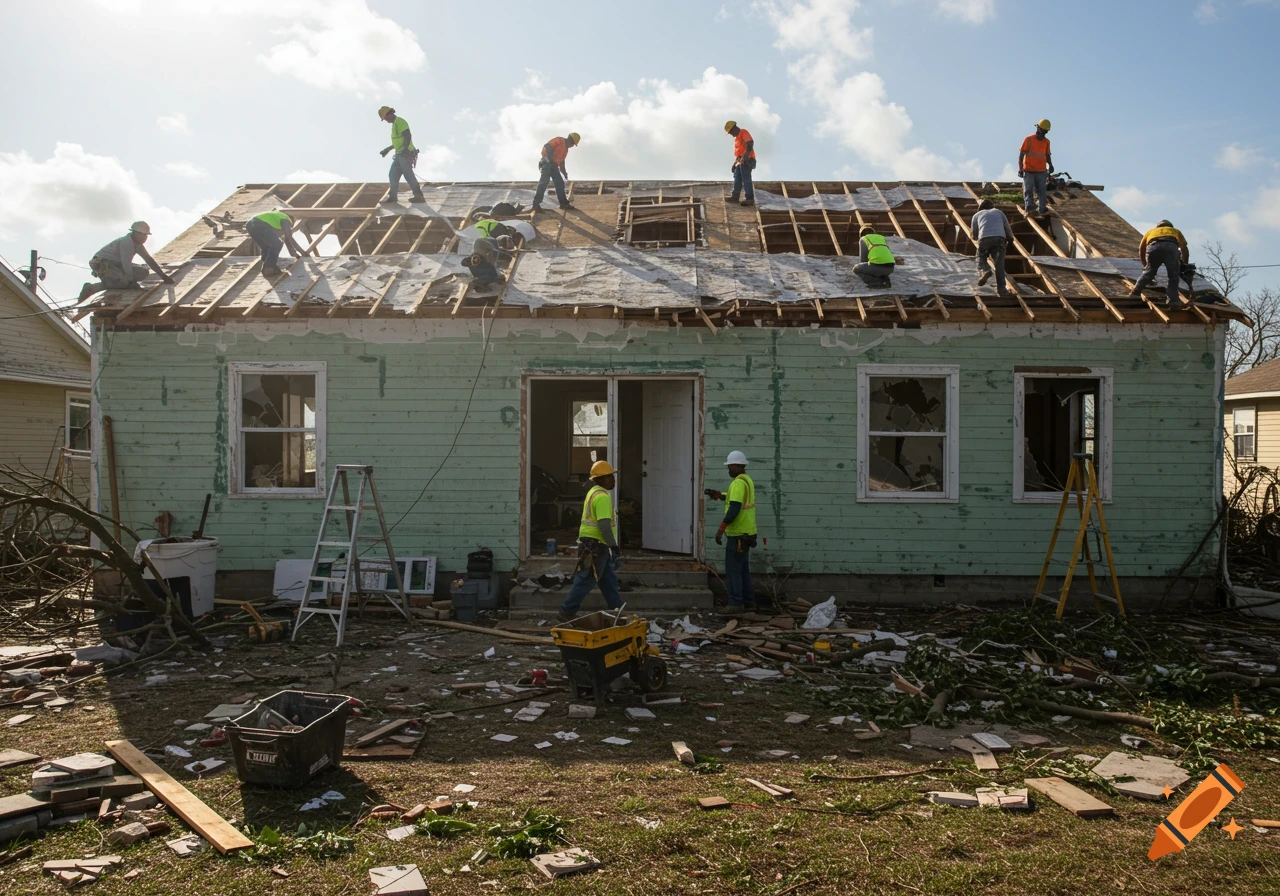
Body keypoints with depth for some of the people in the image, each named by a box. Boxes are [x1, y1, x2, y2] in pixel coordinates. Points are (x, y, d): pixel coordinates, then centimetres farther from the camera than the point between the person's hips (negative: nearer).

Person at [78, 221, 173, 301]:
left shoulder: (138, 245, 6)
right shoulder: (126, 242, -22)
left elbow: (149, 260, 8)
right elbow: (126, 264, -25)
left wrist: (163, 276, 2)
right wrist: (131, 281, -16)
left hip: (116, 264, 9)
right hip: (102, 263, -9)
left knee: (143, 271, -2)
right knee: (122, 282, -33)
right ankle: (90, 288, -18)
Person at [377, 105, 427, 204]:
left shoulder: (399, 122, -11)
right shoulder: (395, 123, 21)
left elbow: (408, 135, -25)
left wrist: (405, 148, -36)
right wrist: (388, 149, 33)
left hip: (405, 154, -10)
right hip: (400, 155, 10)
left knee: (409, 176, -7)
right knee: (393, 175, 10)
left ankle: (419, 196, -1)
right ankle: (392, 197, 16)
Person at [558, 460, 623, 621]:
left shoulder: (594, 492, 16)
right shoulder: (602, 496, -17)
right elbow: (604, 524, -25)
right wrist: (613, 545, -22)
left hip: (593, 545, 11)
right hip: (595, 545, -11)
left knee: (609, 580, 13)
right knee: (586, 581, -4)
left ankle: (617, 611, 19)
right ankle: (567, 612, 3)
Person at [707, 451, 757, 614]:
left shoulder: (738, 483, -18)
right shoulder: (747, 480, 13)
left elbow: (734, 508, -25)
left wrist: (721, 529, -23)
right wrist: (720, 495, 18)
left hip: (737, 534, -10)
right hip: (747, 533, 10)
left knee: (733, 569, -3)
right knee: (743, 569, 16)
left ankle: (736, 603, -1)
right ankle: (749, 601, 20)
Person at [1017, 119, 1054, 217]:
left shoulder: (1046, 141, 11)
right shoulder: (1029, 140, -2)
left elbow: (1048, 155, 19)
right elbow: (1021, 154, -4)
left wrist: (1050, 165, -1)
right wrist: (1020, 168, -13)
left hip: (1041, 171, 3)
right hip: (1028, 171, -3)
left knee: (1042, 191, -1)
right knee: (1028, 190, -6)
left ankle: (1043, 210, -5)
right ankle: (1029, 207, -14)